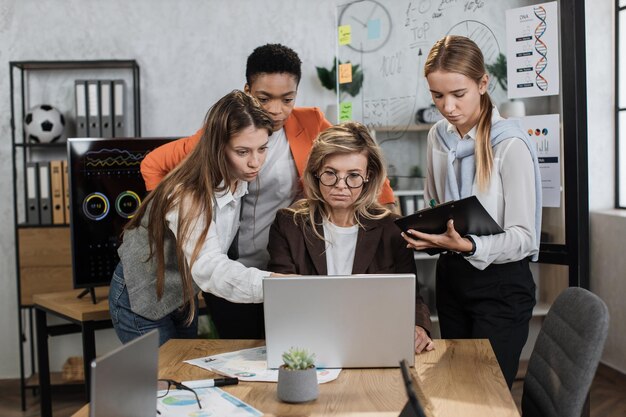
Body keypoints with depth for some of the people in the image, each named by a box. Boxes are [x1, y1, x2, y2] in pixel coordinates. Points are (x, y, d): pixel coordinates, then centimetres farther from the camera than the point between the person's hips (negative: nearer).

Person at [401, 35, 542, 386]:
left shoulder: (510, 144, -17)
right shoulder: (438, 136, 4)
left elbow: (524, 237, -18)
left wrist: (468, 246, -33)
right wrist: (424, 231, -4)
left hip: (500, 284, -6)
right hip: (452, 276, 6)